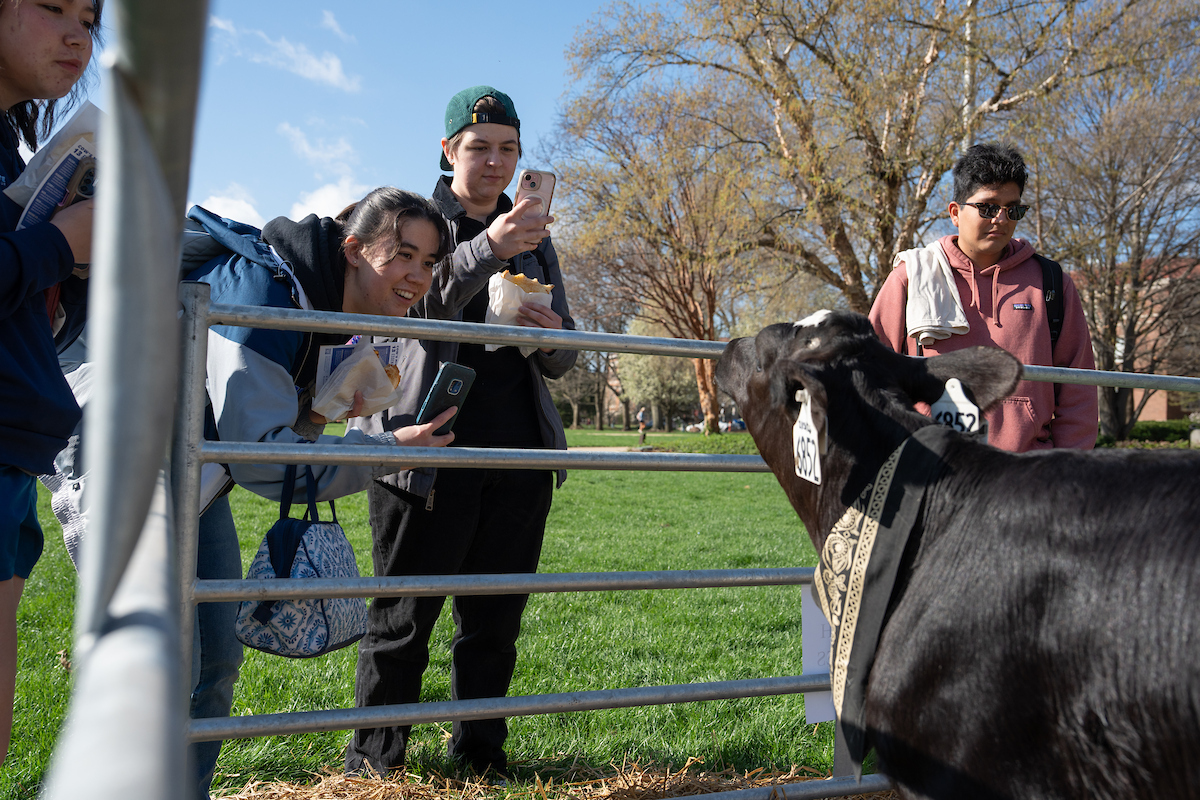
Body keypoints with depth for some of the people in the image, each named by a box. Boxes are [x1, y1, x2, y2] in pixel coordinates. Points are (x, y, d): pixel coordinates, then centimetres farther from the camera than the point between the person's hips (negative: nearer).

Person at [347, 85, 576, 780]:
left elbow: (561, 363, 19)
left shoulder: (534, 237, 20)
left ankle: (481, 749, 21)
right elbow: (417, 305, -15)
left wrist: (555, 337, -5)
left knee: (497, 618, 8)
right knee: (404, 615, -1)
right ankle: (375, 758, 12)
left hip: (519, 451, 4)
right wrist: (487, 250, -30)